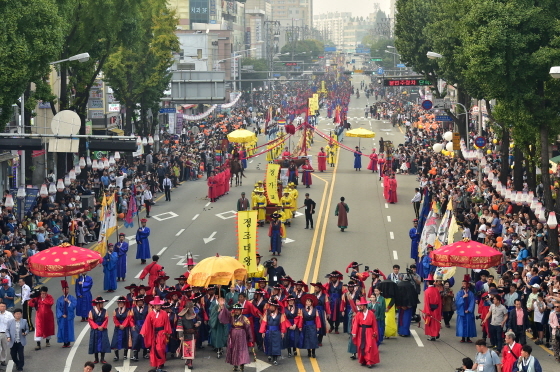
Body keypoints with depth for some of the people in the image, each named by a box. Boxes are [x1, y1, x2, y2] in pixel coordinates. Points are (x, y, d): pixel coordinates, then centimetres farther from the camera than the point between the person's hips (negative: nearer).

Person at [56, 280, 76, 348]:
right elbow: (58, 308, 0)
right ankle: (64, 343, 8)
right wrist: (62, 315, -11)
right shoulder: (60, 299, 3)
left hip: (69, 316, -1)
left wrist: (68, 301, -20)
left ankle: (68, 342, 7)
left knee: (69, 329, 0)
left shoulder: (72, 298, 1)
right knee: (62, 329, 1)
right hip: (62, 317, 1)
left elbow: (74, 305, -9)